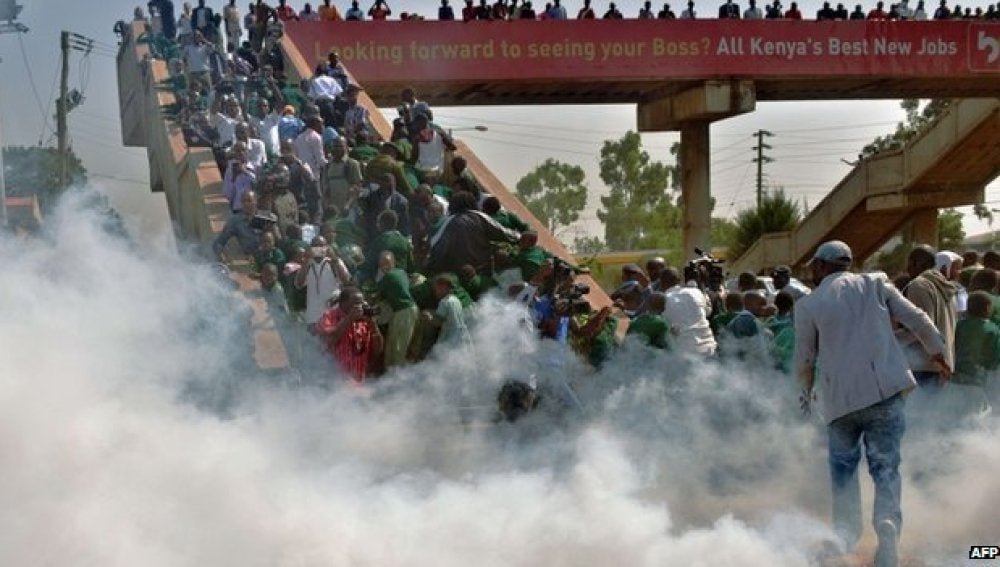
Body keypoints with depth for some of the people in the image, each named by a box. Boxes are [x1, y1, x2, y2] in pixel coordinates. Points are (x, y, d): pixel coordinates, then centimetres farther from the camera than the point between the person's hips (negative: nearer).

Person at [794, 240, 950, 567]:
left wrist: (806, 392, 28)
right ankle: (887, 525, -15)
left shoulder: (808, 305, 3)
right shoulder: (876, 284, 6)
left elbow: (804, 359, 9)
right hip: (885, 392, 0)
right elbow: (917, 321, 6)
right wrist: (938, 353, 23)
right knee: (885, 467, 6)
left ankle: (846, 535, 14)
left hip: (840, 398, 0)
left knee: (843, 468, 18)